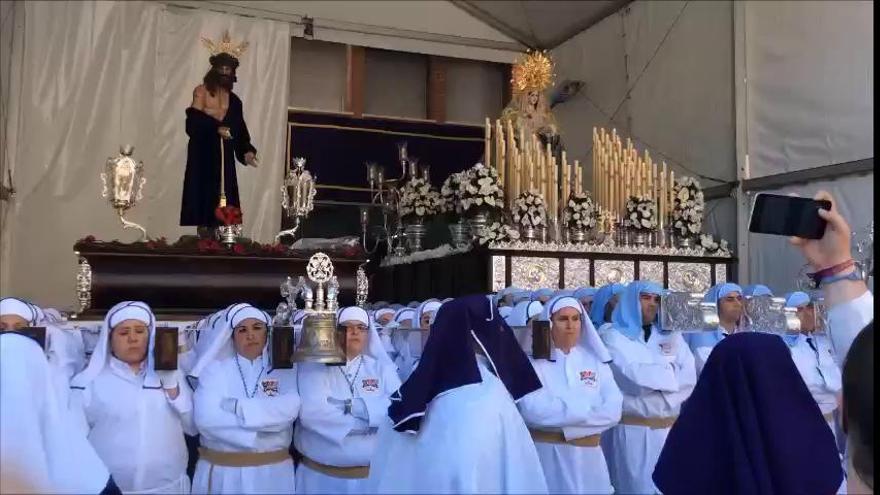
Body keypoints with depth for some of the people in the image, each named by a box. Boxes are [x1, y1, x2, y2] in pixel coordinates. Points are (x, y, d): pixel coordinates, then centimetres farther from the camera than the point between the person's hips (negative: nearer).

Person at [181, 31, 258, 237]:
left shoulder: (234, 100, 15)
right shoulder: (201, 91, 2)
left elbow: (240, 130, 8)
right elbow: (193, 122, -9)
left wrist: (247, 151, -8)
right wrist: (215, 128, -22)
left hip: (225, 158, 4)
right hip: (203, 154, -4)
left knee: (222, 198, -2)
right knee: (203, 195, -7)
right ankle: (204, 236, -6)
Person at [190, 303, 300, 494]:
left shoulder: (285, 371, 2)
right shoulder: (214, 369, 1)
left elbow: (289, 409, -18)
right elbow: (206, 419, -14)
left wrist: (236, 407, -18)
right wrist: (258, 433, -15)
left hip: (272, 471, 1)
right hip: (222, 471, 0)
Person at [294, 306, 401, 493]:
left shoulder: (382, 367, 5)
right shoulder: (314, 366, -1)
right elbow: (311, 413, -17)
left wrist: (354, 406, -20)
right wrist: (364, 424, -13)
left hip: (373, 474, 2)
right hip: (320, 475, -1)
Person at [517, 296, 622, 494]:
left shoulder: (596, 361, 5)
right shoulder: (533, 361, -5)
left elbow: (612, 411, -6)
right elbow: (530, 410, -20)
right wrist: (585, 408, -14)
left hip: (587, 455, 3)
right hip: (545, 454, -3)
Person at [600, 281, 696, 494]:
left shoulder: (671, 337, 11)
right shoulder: (614, 337, -2)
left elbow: (689, 379, -1)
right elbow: (634, 377, -15)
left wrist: (652, 376, -13)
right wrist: (670, 373, -2)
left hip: (669, 429, 4)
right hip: (632, 431, -4)